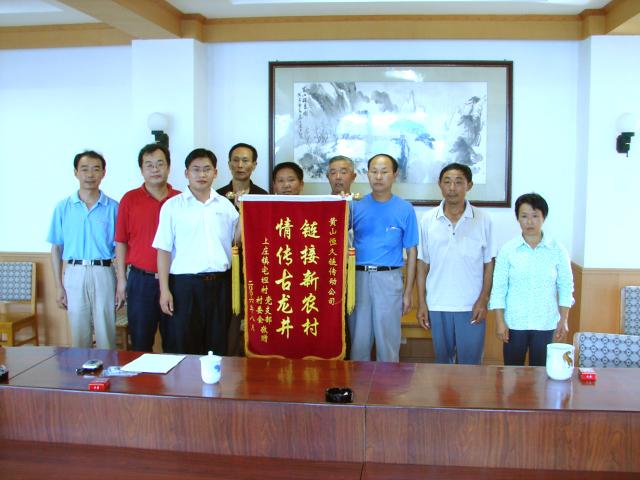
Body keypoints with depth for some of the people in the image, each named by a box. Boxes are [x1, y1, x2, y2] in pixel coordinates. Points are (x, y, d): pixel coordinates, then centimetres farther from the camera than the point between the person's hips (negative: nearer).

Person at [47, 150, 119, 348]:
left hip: (103, 274, -1)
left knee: (106, 336, 3)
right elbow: (56, 248, 7)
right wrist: (59, 286, 2)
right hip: (74, 274, 1)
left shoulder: (113, 208, 1)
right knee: (79, 336, 8)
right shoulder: (63, 207, 4)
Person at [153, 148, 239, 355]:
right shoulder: (172, 206, 2)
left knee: (217, 346, 9)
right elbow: (164, 250, 0)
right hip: (185, 283, -2)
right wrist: (164, 290, -6)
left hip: (219, 283, 3)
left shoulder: (226, 206, 10)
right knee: (183, 347, 2)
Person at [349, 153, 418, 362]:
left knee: (388, 341, 6)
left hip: (389, 279, -1)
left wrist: (408, 292, 1)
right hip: (359, 277, 2)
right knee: (358, 339, 11)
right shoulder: (356, 206, 4)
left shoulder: (405, 209, 1)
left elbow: (411, 252, 4)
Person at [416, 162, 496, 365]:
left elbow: (489, 263, 1)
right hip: (437, 305, 1)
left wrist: (483, 300, -6)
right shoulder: (428, 220, 0)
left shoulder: (483, 220, -3)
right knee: (442, 362, 14)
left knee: (470, 364, 6)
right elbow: (423, 263, 4)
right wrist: (421, 302, 1)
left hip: (471, 306, -1)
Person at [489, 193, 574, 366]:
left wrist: (564, 319, 0)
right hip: (514, 323, 0)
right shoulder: (507, 250, -4)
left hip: (546, 324, 1)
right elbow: (499, 288, -3)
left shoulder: (557, 250, -2)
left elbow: (566, 287, 4)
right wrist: (500, 322, -6)